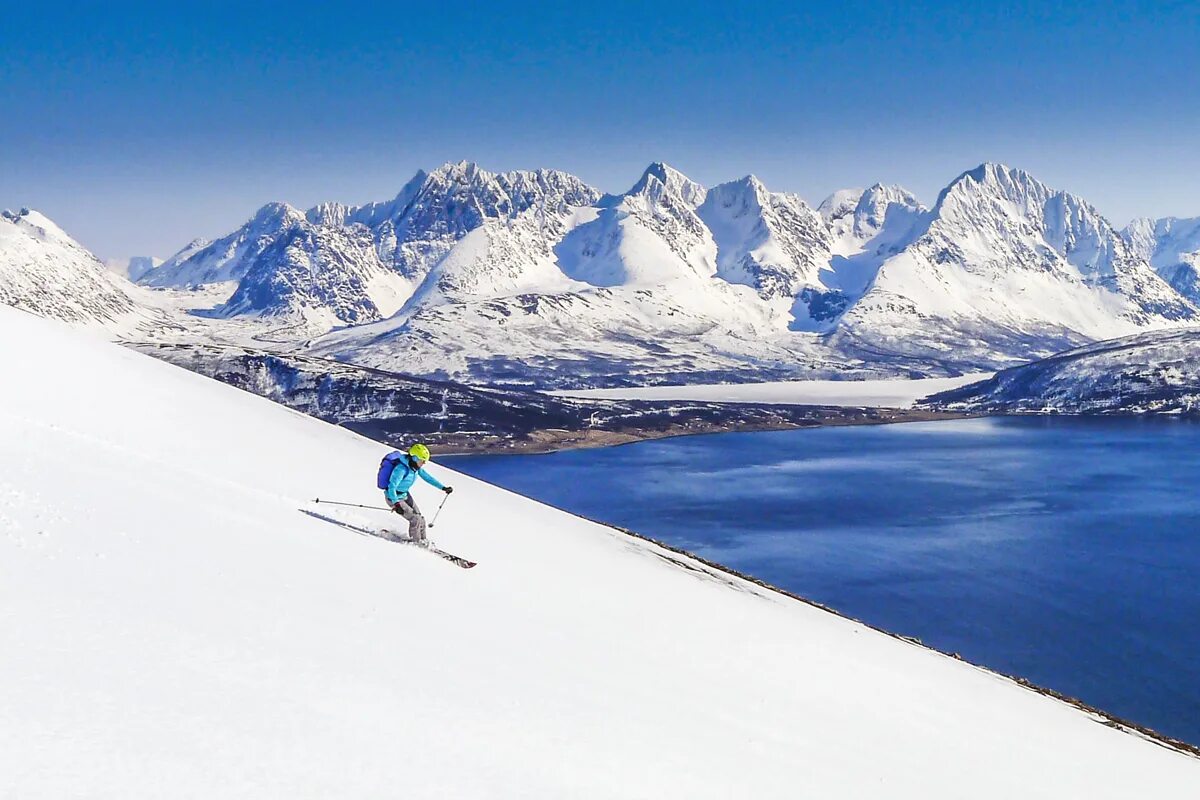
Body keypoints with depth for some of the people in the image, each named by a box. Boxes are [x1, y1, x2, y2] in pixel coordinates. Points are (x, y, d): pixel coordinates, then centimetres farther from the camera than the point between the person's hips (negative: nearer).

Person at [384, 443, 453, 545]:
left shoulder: (416, 467, -5)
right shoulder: (402, 469, -31)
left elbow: (427, 477, 7)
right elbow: (392, 486, -34)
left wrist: (443, 487, 5)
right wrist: (396, 503, -41)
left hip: (405, 495, 8)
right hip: (394, 498, -8)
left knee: (420, 519, 6)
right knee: (415, 519, -12)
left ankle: (422, 540, 25)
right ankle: (416, 542, 8)